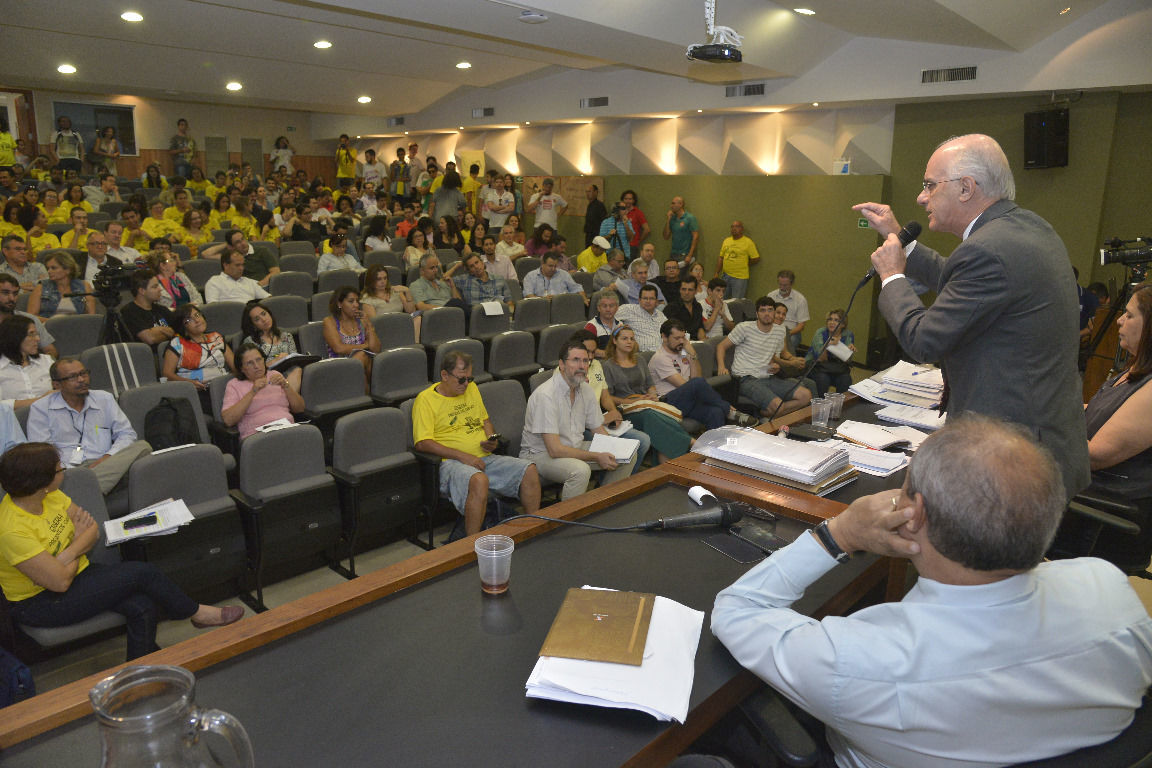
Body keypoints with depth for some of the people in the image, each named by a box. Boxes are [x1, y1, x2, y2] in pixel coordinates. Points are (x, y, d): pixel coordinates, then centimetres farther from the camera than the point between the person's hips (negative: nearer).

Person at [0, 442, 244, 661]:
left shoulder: (50, 496, -5)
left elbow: (93, 532, 1)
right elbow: (61, 582, -26)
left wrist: (66, 555, -20)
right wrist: (79, 540, -8)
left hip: (77, 572, 7)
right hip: (40, 603, -7)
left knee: (143, 607, -16)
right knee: (142, 572, -16)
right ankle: (196, 613, 7)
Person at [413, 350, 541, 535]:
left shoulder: (471, 388, 18)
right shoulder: (425, 399, -4)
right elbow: (422, 443, -13)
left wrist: (492, 440, 6)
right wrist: (462, 456, -18)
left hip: (485, 458, 7)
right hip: (451, 463, -7)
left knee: (529, 470, -12)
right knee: (479, 481, -38)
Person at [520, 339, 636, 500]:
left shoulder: (586, 390, 1)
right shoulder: (546, 395, -24)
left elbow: (599, 431, 10)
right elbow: (555, 450, -27)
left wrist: (610, 453, -12)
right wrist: (597, 457, -24)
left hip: (575, 448, 8)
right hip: (540, 454, -8)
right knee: (580, 470, -37)